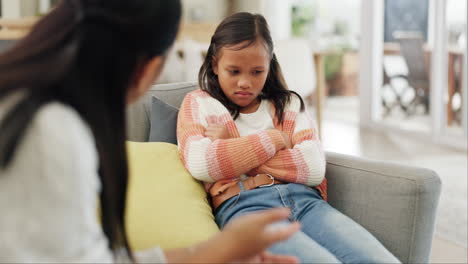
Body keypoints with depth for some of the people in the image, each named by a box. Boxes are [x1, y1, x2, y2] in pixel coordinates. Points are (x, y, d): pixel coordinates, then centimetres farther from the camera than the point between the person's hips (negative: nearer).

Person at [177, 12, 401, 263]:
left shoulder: (289, 104, 24)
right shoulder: (198, 103, 17)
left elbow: (314, 168, 4)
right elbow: (200, 164, -5)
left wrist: (232, 148, 2)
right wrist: (275, 139, 4)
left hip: (304, 200, 4)